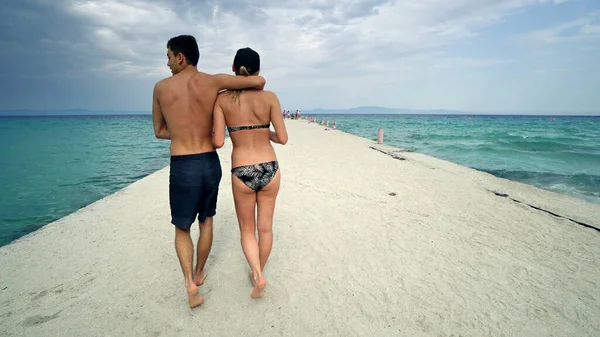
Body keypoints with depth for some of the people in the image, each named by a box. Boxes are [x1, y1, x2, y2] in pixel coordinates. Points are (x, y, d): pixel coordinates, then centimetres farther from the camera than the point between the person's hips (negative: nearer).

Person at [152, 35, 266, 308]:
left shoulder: (161, 87, 1)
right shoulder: (213, 81, -1)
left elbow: (159, 131, 11)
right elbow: (258, 81, -3)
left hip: (182, 168, -1)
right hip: (211, 164, 2)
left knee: (182, 228, 17)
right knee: (206, 220, 24)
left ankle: (190, 283, 2)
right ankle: (199, 273, 38)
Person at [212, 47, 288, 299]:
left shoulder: (222, 99, -3)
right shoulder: (269, 97, -3)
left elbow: (218, 142, -8)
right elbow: (283, 139, -4)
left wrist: (210, 139, 15)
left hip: (242, 173, -1)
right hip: (269, 170, 1)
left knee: (247, 230, 18)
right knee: (265, 227, 20)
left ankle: (258, 276, 0)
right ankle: (257, 273, 36)